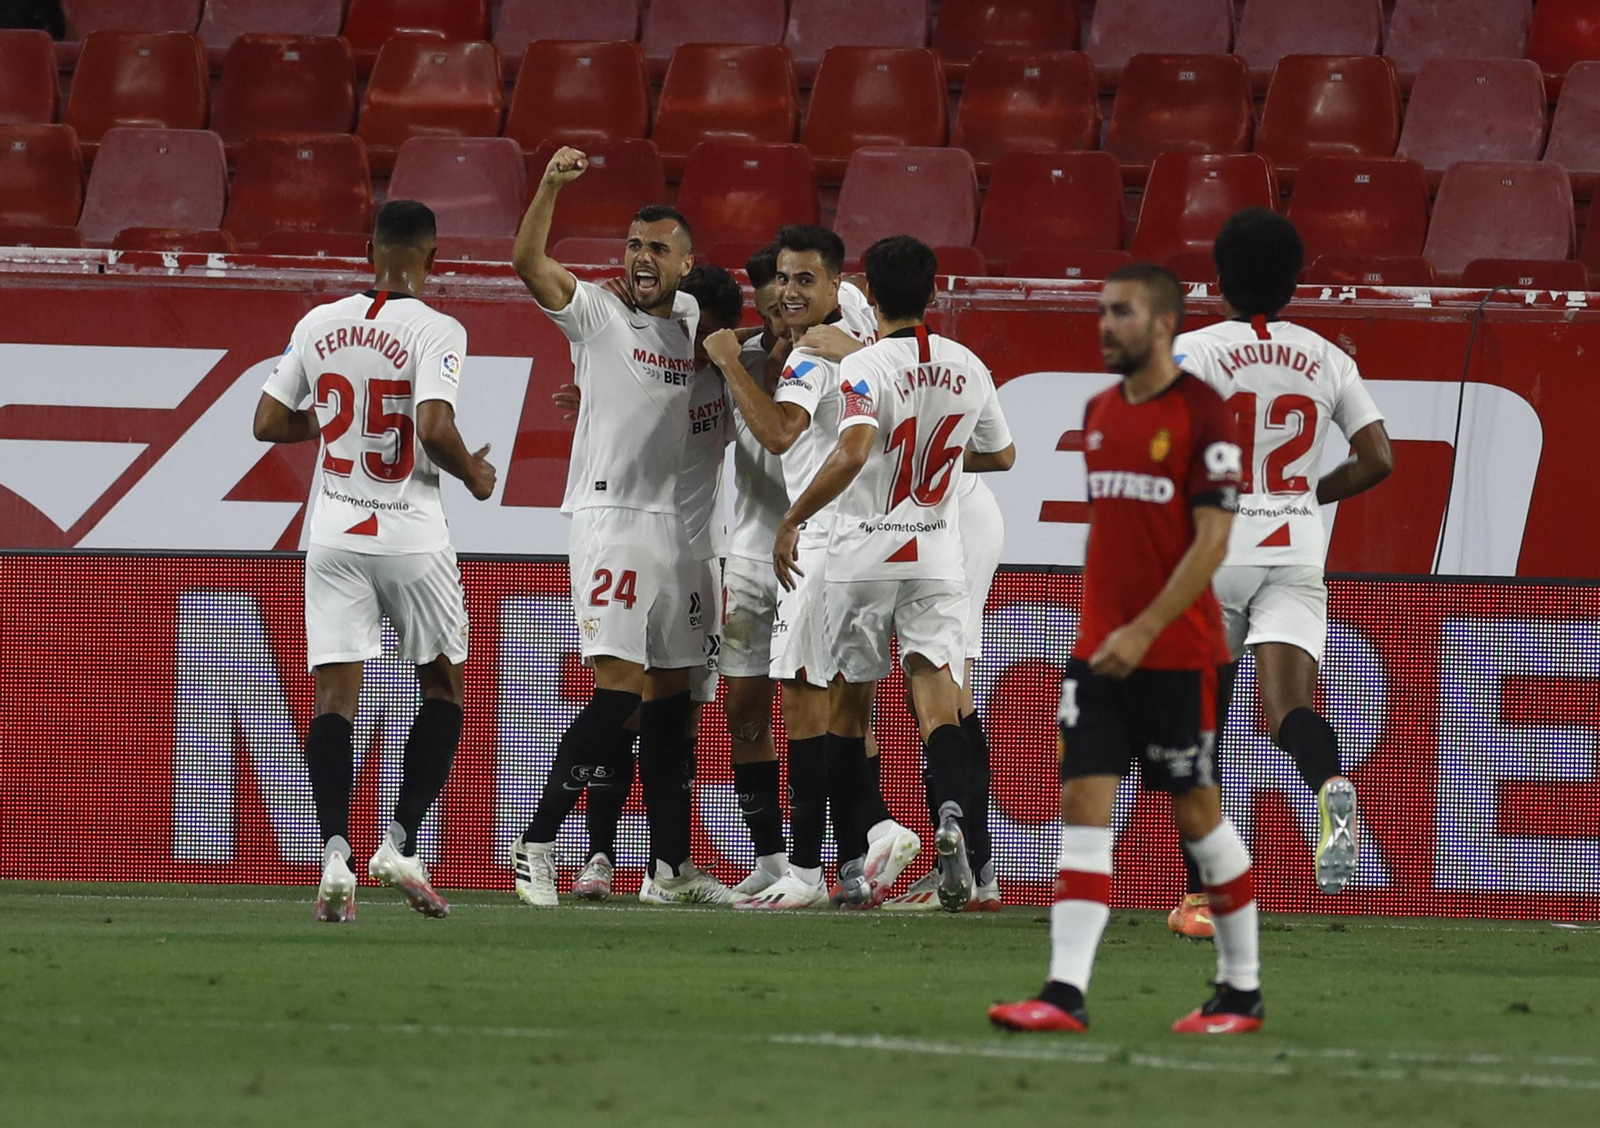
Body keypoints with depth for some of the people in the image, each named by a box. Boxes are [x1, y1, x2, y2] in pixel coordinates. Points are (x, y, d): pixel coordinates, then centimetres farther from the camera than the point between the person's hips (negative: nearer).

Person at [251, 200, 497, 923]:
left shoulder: (319, 325, 4)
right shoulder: (435, 332, -10)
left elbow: (269, 422, 8)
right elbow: (435, 428, -22)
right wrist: (475, 475, -4)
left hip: (334, 536, 3)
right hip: (411, 538, -3)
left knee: (335, 696, 1)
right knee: (443, 687, 14)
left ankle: (335, 852, -16)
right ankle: (400, 845, 3)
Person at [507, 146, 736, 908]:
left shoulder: (693, 320, 14)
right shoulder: (597, 314, -2)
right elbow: (529, 262, -19)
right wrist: (550, 186, -31)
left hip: (675, 523, 7)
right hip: (611, 514, -7)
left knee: (671, 697, 8)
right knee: (620, 688, -16)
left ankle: (669, 867, 13)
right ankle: (536, 845, -12)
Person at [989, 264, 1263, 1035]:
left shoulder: (1202, 415, -10)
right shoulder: (1099, 413, 11)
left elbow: (1211, 542, -15)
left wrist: (1143, 632, -20)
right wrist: (1100, 627, 18)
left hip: (1175, 654, -6)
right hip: (1099, 647, 6)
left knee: (1197, 813, 3)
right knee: (1083, 807, -5)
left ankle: (1242, 990, 17)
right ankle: (1066, 993, -12)